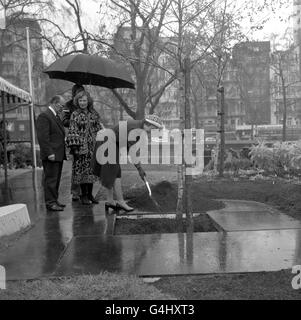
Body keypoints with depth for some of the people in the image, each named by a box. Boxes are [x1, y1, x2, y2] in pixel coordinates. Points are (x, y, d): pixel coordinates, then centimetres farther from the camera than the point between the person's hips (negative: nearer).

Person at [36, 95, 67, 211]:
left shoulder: (56, 117, 20)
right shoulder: (44, 116, -11)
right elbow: (43, 137, -18)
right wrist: (49, 153, -22)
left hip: (58, 154, 9)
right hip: (51, 155, -9)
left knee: (56, 179, 14)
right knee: (50, 179, -4)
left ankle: (54, 200, 23)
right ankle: (50, 203, 2)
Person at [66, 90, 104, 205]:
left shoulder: (94, 114, 10)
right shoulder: (75, 115, 0)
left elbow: (99, 129, 13)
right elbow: (72, 132, -5)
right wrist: (74, 146, -12)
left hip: (93, 146, 4)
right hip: (81, 147, -4)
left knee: (91, 170, 7)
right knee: (82, 170, -1)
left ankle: (90, 194, 17)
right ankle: (84, 195, 9)